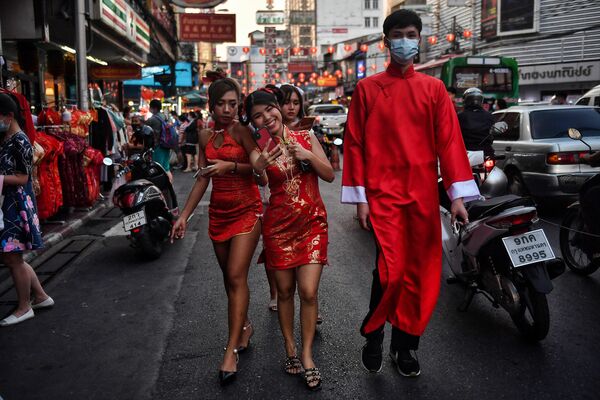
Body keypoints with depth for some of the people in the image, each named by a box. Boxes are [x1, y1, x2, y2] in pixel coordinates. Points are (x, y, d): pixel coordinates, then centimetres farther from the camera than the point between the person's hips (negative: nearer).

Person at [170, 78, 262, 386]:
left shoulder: (241, 131, -8)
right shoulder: (206, 136, 8)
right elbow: (203, 178, 11)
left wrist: (231, 166, -29)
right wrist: (184, 216, 9)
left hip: (246, 210, -6)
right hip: (218, 212, 6)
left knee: (236, 276, -12)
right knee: (230, 277, 12)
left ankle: (231, 350, -8)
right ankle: (244, 326, 33)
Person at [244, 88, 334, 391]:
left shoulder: (305, 138, 1)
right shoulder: (259, 149, 0)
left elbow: (330, 175, 1)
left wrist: (308, 156, -16)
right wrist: (259, 167, -40)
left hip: (312, 222, 0)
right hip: (279, 225, 0)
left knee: (308, 292, -5)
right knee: (285, 290, 9)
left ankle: (306, 355, 12)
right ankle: (290, 348, 29)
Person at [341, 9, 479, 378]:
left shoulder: (434, 88, 9)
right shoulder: (367, 88, 4)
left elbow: (449, 140, 4)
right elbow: (355, 144, 2)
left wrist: (458, 195, -5)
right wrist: (359, 198, -4)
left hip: (424, 195, 3)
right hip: (383, 194, -2)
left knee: (421, 275, 6)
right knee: (390, 271, -12)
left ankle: (405, 344, 26)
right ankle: (373, 337, 15)